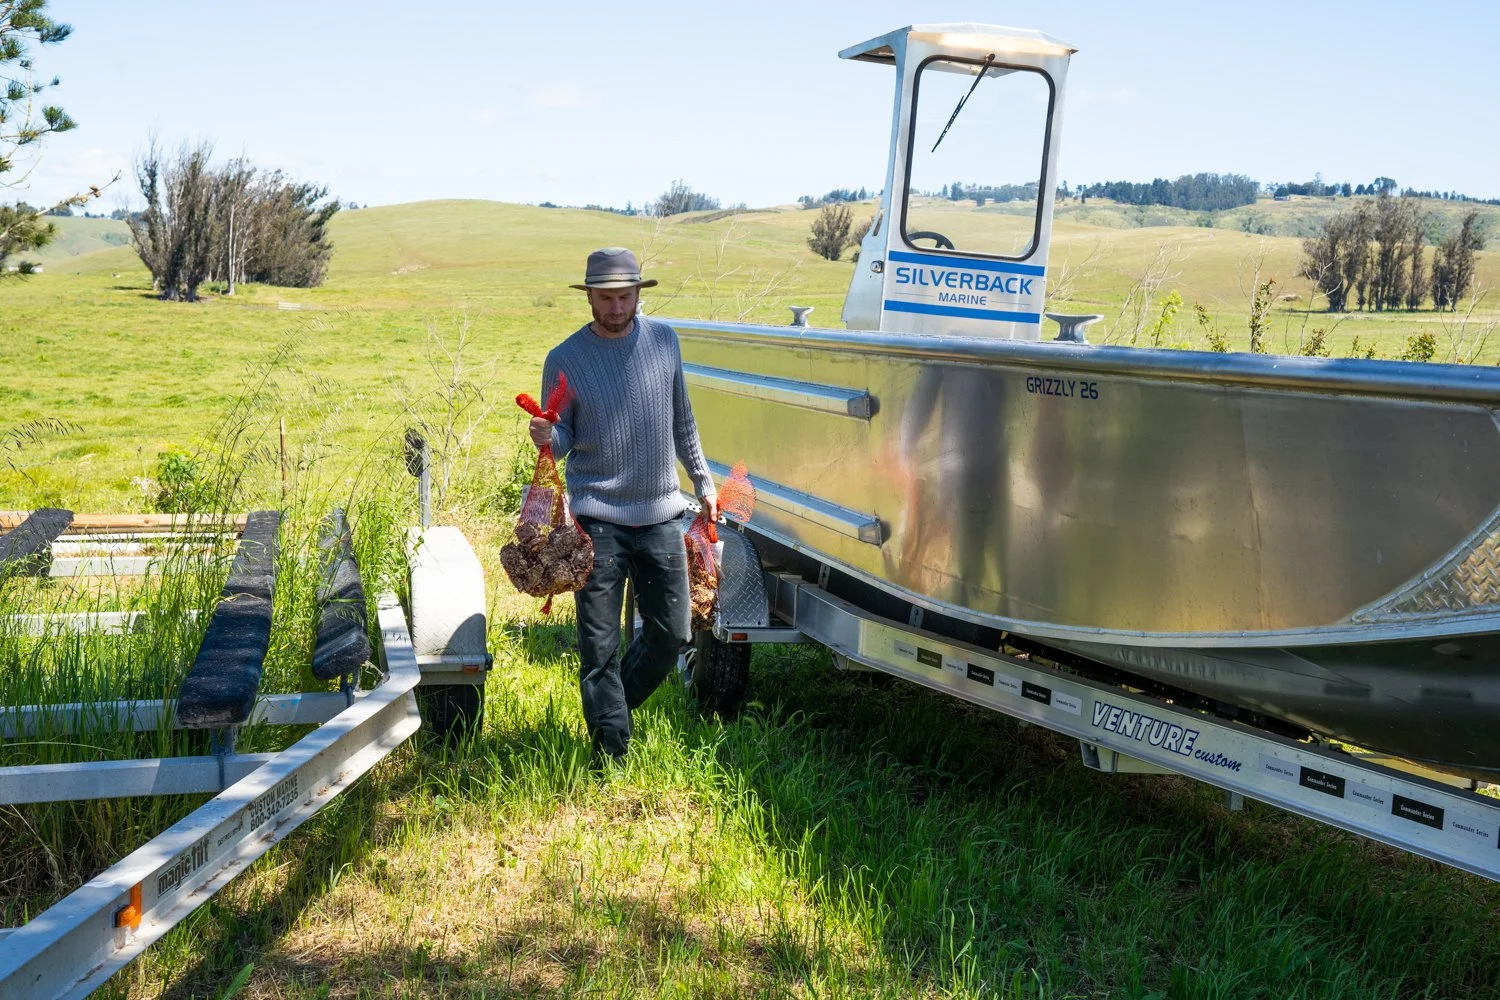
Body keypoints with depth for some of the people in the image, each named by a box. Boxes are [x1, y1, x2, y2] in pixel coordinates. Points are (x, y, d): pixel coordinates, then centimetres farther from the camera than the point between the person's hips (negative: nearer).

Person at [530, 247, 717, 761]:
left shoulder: (664, 340, 5)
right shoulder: (565, 359, -4)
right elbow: (562, 442, 0)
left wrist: (702, 482, 19)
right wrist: (546, 437, -23)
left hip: (660, 514, 3)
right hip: (598, 518, -3)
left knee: (670, 634, 8)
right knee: (600, 646, -1)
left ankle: (613, 706, 32)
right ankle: (611, 755, 11)